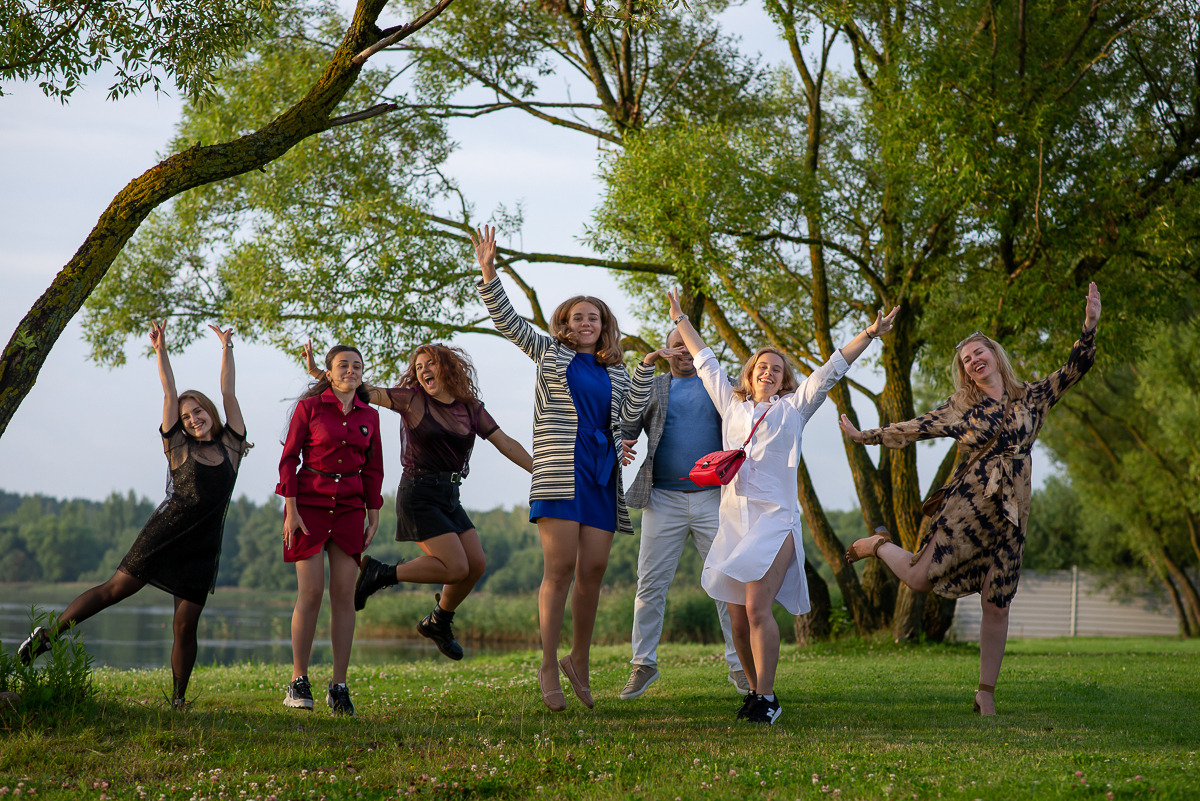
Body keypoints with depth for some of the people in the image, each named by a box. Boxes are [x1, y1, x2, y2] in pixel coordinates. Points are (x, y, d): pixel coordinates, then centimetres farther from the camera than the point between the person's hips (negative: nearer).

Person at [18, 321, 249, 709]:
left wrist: (227, 349, 16)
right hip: (165, 532, -2)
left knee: (186, 622, -3)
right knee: (117, 588, -3)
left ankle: (178, 698, 4)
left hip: (202, 546, 2)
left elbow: (228, 394, 12)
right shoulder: (179, 448, 5)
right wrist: (161, 350, 1)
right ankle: (46, 636, 8)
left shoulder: (230, 445, 9)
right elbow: (170, 394, 3)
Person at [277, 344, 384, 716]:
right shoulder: (309, 406, -3)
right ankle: (298, 682, 3)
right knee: (311, 593, -8)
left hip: (350, 507, 3)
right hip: (309, 504, -3)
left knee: (344, 595, -1)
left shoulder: (369, 416, 8)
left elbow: (373, 469, 12)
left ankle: (339, 686, 2)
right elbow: (289, 458, -3)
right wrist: (291, 510, -10)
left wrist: (373, 516, 7)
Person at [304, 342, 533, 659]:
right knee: (456, 568, -16)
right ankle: (379, 574, 0)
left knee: (477, 564, 0)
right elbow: (365, 392, -8)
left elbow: (506, 444, 8)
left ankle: (438, 622, 22)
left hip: (449, 496, 6)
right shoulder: (413, 399, -5)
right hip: (419, 494, -6)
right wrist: (318, 372, -16)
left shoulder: (471, 408, 8)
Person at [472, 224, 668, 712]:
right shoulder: (549, 353, 11)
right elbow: (507, 320, 4)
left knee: (593, 570, 1)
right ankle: (548, 667, -5)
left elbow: (629, 415, 7)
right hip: (560, 471, -4)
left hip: (601, 475, 4)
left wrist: (646, 369, 2)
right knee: (560, 568, -10)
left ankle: (578, 660, 17)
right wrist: (489, 272, -7)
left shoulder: (614, 370, 19)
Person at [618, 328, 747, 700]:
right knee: (650, 585, -1)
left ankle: (740, 665, 7)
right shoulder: (652, 387, 13)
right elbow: (625, 429, 8)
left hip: (713, 498, 0)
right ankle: (643, 664, 10)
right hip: (664, 500, 0)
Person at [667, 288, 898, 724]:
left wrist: (871, 333, 5)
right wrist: (681, 321, 37)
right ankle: (755, 689, 15)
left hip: (774, 517, -4)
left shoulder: (794, 407, 14)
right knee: (738, 615, 1)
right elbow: (706, 362, 29)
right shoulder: (732, 406, 20)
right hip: (733, 518, 4)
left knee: (757, 607, -17)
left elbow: (832, 369, 10)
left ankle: (767, 698, -14)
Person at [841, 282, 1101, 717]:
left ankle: (986, 693, 9)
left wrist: (1090, 326, -6)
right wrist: (866, 436, 6)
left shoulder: (1031, 397, 10)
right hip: (967, 504, -1)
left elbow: (1074, 369, 6)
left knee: (997, 606, 1)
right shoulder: (962, 407, 7)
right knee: (920, 579, -10)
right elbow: (919, 428, 8)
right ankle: (879, 545, 22)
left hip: (1009, 514, 1)